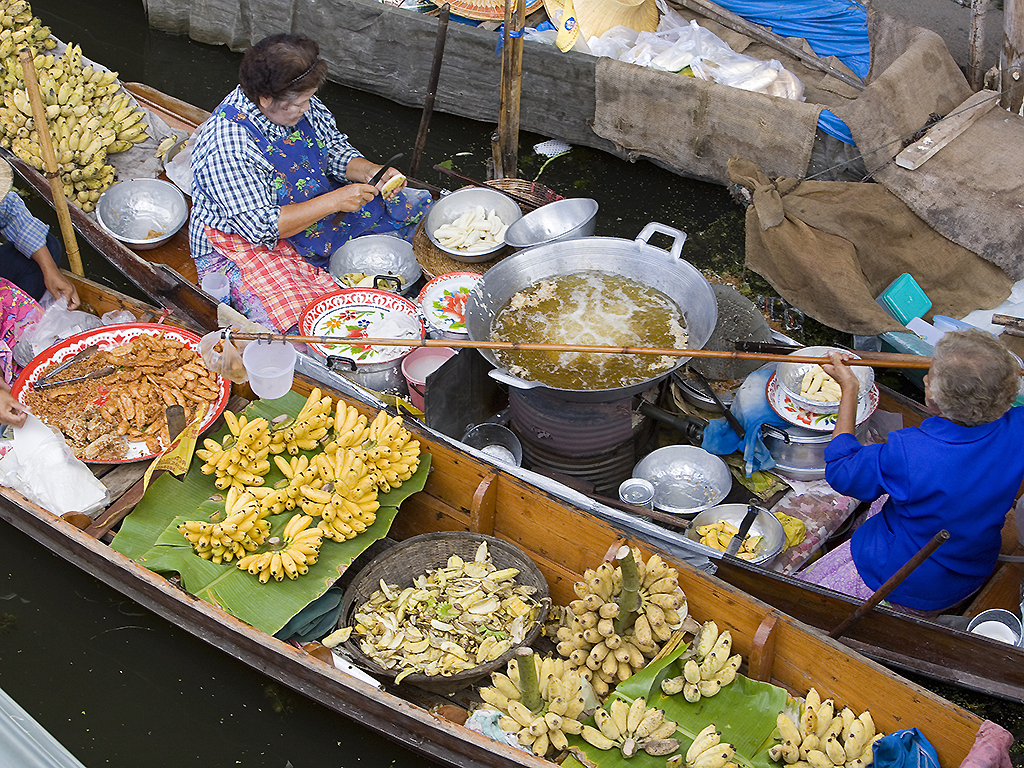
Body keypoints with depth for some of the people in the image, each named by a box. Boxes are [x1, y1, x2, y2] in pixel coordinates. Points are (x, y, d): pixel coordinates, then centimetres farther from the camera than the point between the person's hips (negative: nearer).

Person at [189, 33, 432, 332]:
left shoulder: (301, 104, -9)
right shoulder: (226, 146, -31)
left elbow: (334, 148, 7)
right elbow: (261, 226, -32)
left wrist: (370, 172, -14)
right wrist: (334, 201, -31)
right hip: (243, 243, -8)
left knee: (410, 206, 5)